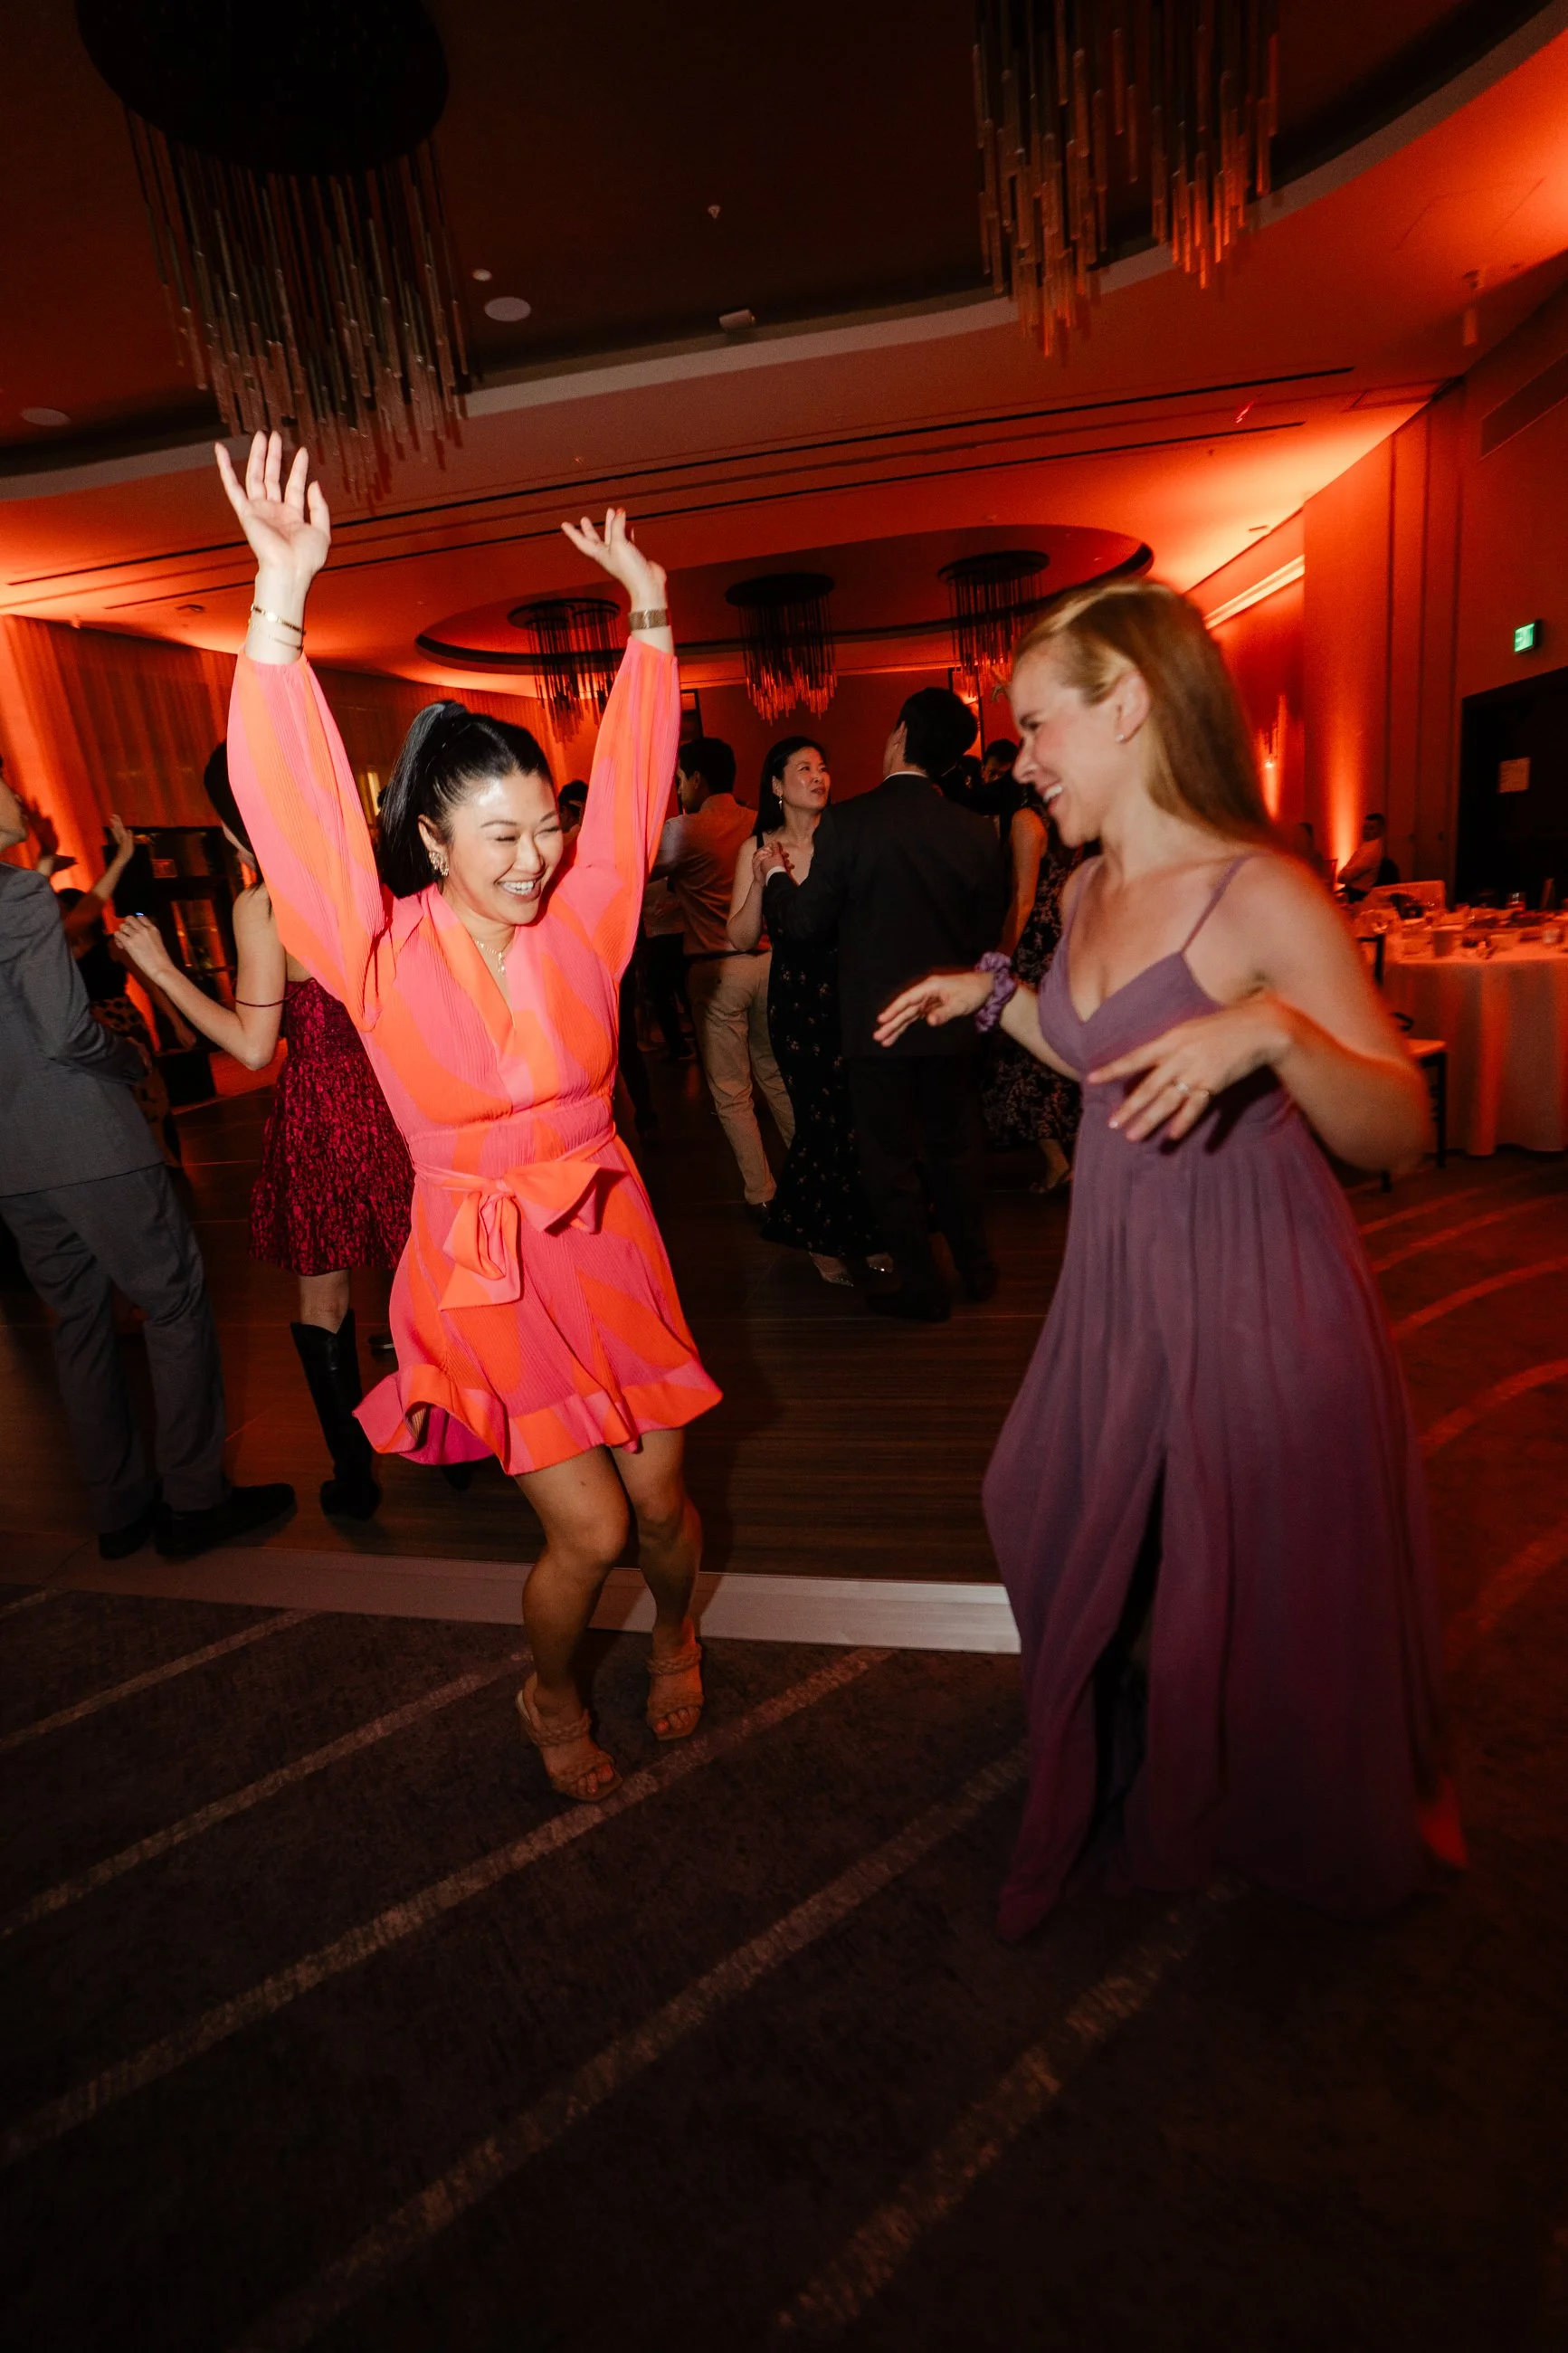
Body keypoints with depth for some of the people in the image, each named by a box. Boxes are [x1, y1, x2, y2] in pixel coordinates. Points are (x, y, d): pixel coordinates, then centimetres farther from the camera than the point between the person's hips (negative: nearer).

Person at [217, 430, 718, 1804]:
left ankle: (677, 1642, 47)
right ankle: (552, 1700, 35)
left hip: (610, 1243, 3)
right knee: (587, 1531, 0)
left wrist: (649, 619, 0)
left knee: (660, 1498, 12)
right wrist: (282, 601, -28)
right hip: (484, 1269, -3)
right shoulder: (386, 954, -10)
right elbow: (295, 806, -20)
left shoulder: (580, 922, -2)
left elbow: (632, 784, 3)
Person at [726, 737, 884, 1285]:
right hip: (797, 997, -1)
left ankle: (865, 1232, 23)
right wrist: (762, 881, -14)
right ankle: (822, 1240, 22)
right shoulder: (757, 849, 2)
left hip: (850, 989, 1)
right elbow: (742, 940, -3)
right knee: (821, 1116, 1)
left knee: (862, 1111, 1)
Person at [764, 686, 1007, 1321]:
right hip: (949, 1018, 4)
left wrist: (776, 876, 8)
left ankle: (922, 1288, 20)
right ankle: (975, 1267, 32)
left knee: (890, 1157, 9)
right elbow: (988, 932, 4)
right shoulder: (976, 830, -4)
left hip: (876, 1019, -4)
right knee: (953, 1145, 20)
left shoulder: (847, 823, -15)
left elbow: (804, 925, -10)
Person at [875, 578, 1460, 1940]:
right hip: (1123, 1276, 8)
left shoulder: (1263, 896, -18)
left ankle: (1299, 1834, 47)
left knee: (1262, 1595, 13)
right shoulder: (1090, 892, 4)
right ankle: (1137, 1790, 52)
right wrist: (994, 997, 11)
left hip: (1255, 1291, -7)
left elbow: (1401, 1134, -19)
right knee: (1090, 1542, 22)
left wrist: (1276, 1031, -36)